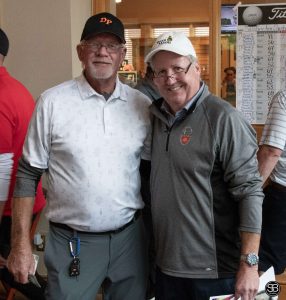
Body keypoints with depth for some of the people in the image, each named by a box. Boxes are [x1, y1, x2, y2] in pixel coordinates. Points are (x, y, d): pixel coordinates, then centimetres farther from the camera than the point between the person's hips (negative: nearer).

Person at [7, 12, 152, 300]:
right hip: (70, 243, -2)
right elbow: (27, 174, -4)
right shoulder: (52, 101, -7)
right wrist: (20, 244, -6)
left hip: (129, 238, 3)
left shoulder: (142, 104, 1)